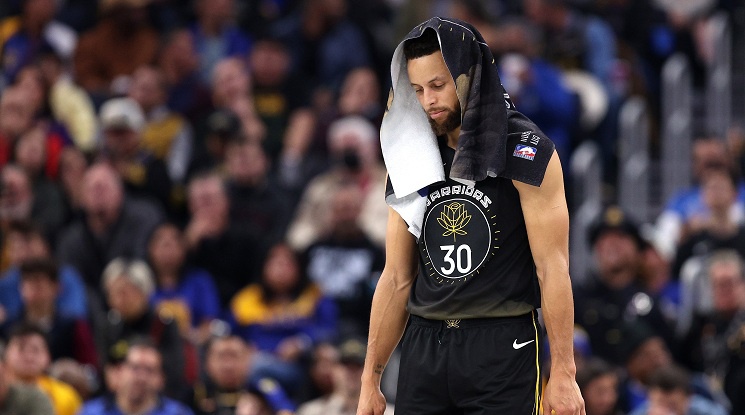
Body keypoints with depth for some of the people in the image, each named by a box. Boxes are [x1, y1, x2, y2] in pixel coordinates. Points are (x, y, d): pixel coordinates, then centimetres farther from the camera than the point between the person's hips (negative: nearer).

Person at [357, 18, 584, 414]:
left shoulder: (525, 152, -4)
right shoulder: (413, 161, 10)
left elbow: (552, 268, -8)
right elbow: (396, 279, 12)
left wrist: (563, 373, -13)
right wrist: (370, 381, 9)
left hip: (502, 350, -4)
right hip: (424, 349, 4)